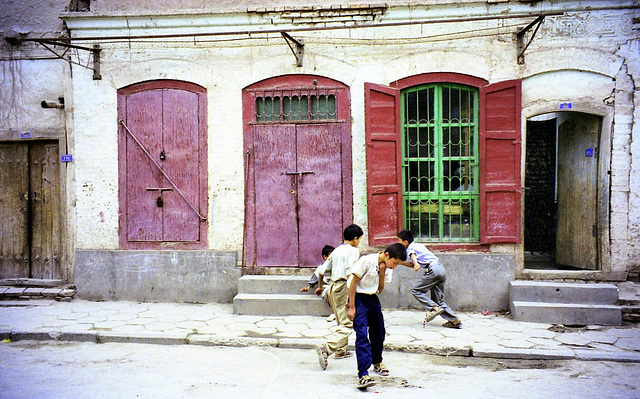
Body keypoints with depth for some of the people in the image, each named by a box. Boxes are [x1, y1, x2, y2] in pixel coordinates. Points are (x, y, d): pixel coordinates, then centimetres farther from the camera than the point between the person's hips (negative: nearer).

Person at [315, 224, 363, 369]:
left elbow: (322, 271, 18)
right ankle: (326, 347, -23)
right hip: (344, 287, -8)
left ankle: (341, 350, 32)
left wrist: (320, 286, 33)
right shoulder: (353, 251, -6)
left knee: (341, 321, 23)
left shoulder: (336, 251, 15)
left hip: (333, 287, 8)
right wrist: (351, 294, -24)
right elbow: (350, 273, -21)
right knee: (347, 324, -8)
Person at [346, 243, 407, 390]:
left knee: (379, 332, 14)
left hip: (373, 298, 7)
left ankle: (377, 362, 41)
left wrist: (382, 273, -9)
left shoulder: (385, 267, 4)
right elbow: (353, 282, -16)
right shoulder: (367, 261, -19)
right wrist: (351, 307, -16)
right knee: (362, 334, -17)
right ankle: (363, 374, -20)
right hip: (359, 298, -7)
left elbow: (380, 289, 7)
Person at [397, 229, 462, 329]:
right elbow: (412, 264, 35)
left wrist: (416, 264, -43)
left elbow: (412, 255, -23)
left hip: (433, 269, -9)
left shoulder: (410, 248, 2)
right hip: (441, 268, 9)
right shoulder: (418, 245, 28)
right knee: (438, 299, 14)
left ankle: (434, 308, -11)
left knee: (416, 289, 1)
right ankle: (455, 320, 9)